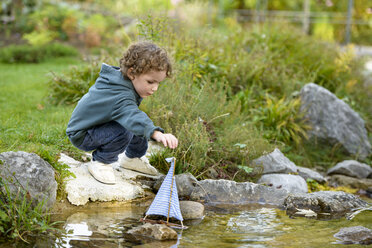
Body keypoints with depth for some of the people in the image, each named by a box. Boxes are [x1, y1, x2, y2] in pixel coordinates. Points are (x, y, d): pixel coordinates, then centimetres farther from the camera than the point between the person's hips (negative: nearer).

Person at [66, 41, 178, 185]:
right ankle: (100, 162, -11)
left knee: (141, 122, 5)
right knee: (124, 132, -33)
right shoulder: (119, 96, -37)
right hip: (81, 135, -10)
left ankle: (132, 157, 25)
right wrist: (156, 134, -71)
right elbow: (131, 116, -56)